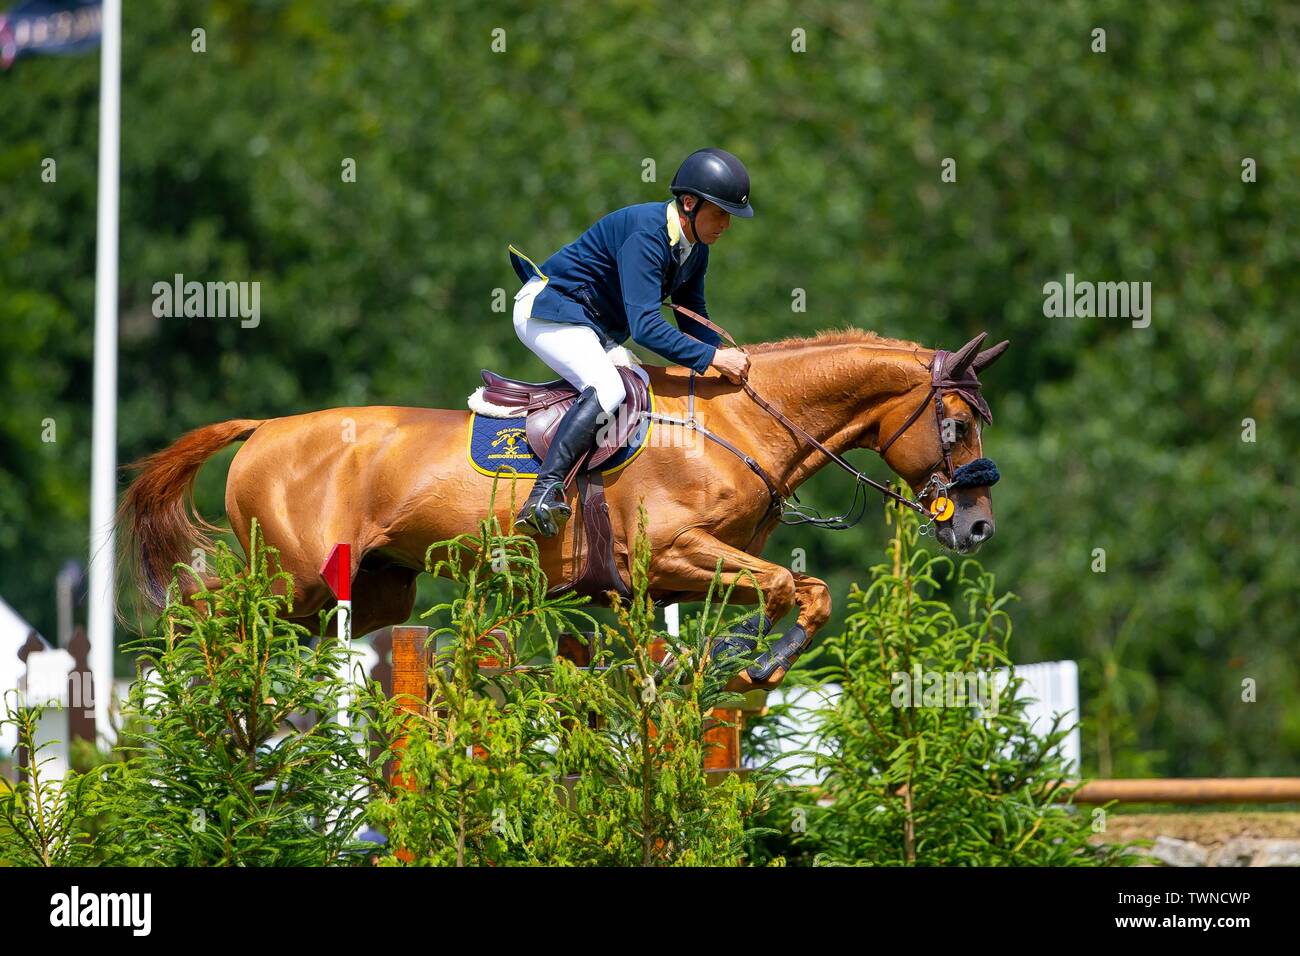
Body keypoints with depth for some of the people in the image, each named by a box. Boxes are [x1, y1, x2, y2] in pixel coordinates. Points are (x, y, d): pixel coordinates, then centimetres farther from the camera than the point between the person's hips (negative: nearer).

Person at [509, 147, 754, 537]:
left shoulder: (695, 247, 1)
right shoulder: (646, 235, -29)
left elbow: (693, 321, 13)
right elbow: (645, 327, -35)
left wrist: (727, 359, -5)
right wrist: (713, 358, -34)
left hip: (598, 328, 11)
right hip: (549, 309, -11)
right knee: (607, 388, -31)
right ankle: (544, 494, -39)